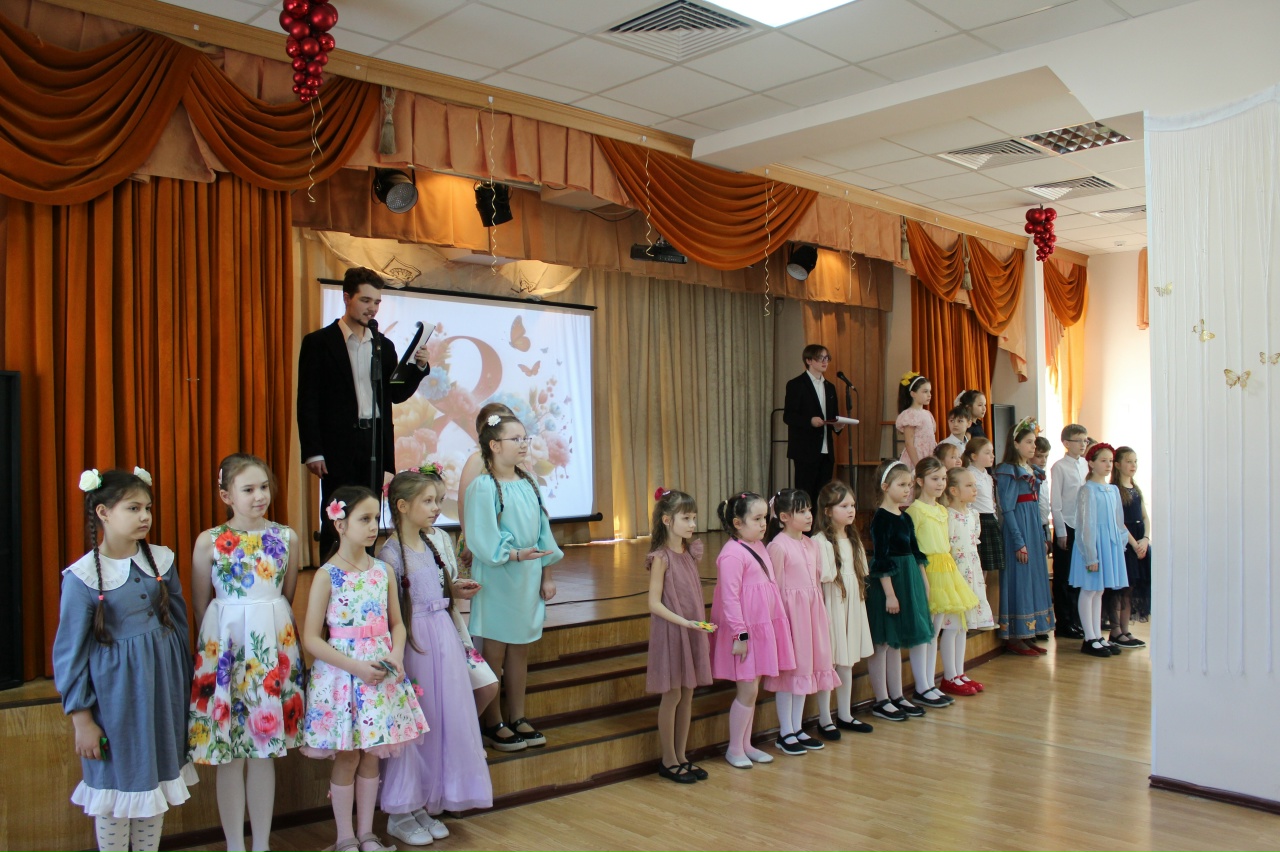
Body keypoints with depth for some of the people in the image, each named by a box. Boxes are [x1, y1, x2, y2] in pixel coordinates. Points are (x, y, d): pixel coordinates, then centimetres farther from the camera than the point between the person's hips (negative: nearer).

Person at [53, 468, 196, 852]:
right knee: (116, 787, 9)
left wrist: (185, 685, 13)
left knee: (157, 779, 15)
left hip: (162, 686, 4)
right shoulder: (83, 576, -12)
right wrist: (81, 719, -7)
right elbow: (70, 651, -7)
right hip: (115, 692, -4)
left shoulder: (161, 560, -1)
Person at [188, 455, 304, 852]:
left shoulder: (287, 537, 2)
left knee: (265, 751, 10)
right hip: (225, 644, -2)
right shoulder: (209, 541, -4)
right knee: (230, 755, 6)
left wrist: (271, 627, 7)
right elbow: (199, 606, 3)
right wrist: (212, 646, 3)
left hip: (275, 643, 2)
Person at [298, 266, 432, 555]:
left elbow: (397, 394, 12)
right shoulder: (319, 342, -1)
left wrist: (419, 367, -5)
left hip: (375, 444, 5)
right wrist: (312, 452, -11)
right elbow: (308, 401, -4)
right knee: (336, 523, -2)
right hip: (339, 447, -4)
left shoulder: (384, 346, 14)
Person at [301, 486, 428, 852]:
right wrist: (355, 666, -19)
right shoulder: (327, 575, -11)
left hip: (381, 672, 4)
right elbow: (311, 638, -12)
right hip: (342, 673, -4)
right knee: (347, 757, 6)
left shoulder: (384, 570, 4)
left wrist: (396, 655, -9)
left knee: (371, 755, 12)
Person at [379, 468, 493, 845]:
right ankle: (400, 814, 20)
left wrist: (454, 591, 5)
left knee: (442, 722, 12)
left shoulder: (430, 545, 8)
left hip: (443, 641, 8)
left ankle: (424, 806, 27)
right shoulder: (391, 553, -15)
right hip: (413, 644, -8)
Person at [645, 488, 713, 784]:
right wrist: (684, 622, -24)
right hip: (670, 634, -7)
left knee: (687, 695, 12)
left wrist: (702, 625, 9)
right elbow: (654, 604, -17)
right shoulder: (661, 558, -14)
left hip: (694, 632, 7)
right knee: (672, 696, 2)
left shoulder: (692, 553, 7)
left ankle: (681, 756, 24)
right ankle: (668, 760, 15)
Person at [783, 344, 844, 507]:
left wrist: (837, 425, 1)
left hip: (826, 451, 7)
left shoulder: (830, 387, 18)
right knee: (805, 495, -4)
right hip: (806, 450, -6)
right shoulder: (796, 385, -4)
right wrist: (810, 421, -24)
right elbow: (788, 416, -10)